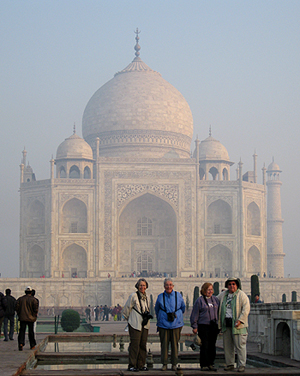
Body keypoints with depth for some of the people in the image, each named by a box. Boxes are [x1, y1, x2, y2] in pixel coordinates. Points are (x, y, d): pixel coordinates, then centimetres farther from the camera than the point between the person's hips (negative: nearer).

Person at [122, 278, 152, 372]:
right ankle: (132, 366, -4)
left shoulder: (145, 297, 14)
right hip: (135, 325, -6)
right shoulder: (133, 296, -6)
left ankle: (141, 365, 13)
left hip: (145, 325, 6)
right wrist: (129, 319, 9)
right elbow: (126, 310, -1)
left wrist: (147, 315, 11)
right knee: (135, 345, -9)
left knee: (143, 345, 7)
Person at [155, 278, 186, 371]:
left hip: (176, 324, 0)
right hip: (163, 324, 0)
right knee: (164, 344, 0)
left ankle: (174, 364, 8)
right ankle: (164, 364, 7)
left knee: (175, 344, 1)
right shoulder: (160, 297, 5)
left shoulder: (178, 295, 4)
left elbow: (183, 307, 19)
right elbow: (157, 309, 20)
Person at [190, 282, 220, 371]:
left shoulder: (215, 299, 11)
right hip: (203, 326, -4)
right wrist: (194, 326, -5)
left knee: (212, 345, 7)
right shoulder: (199, 300, -2)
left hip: (214, 326, 4)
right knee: (204, 346, -3)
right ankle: (204, 365, 2)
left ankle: (211, 364, 15)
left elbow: (219, 312, 18)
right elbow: (195, 314, -2)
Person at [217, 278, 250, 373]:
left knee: (240, 345, -6)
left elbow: (246, 309, -10)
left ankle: (241, 365, -2)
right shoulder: (223, 295, 14)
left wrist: (240, 320, -18)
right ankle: (229, 364, 17)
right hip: (226, 324, 6)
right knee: (227, 345, 8)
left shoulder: (241, 295, -3)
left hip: (237, 324, -6)